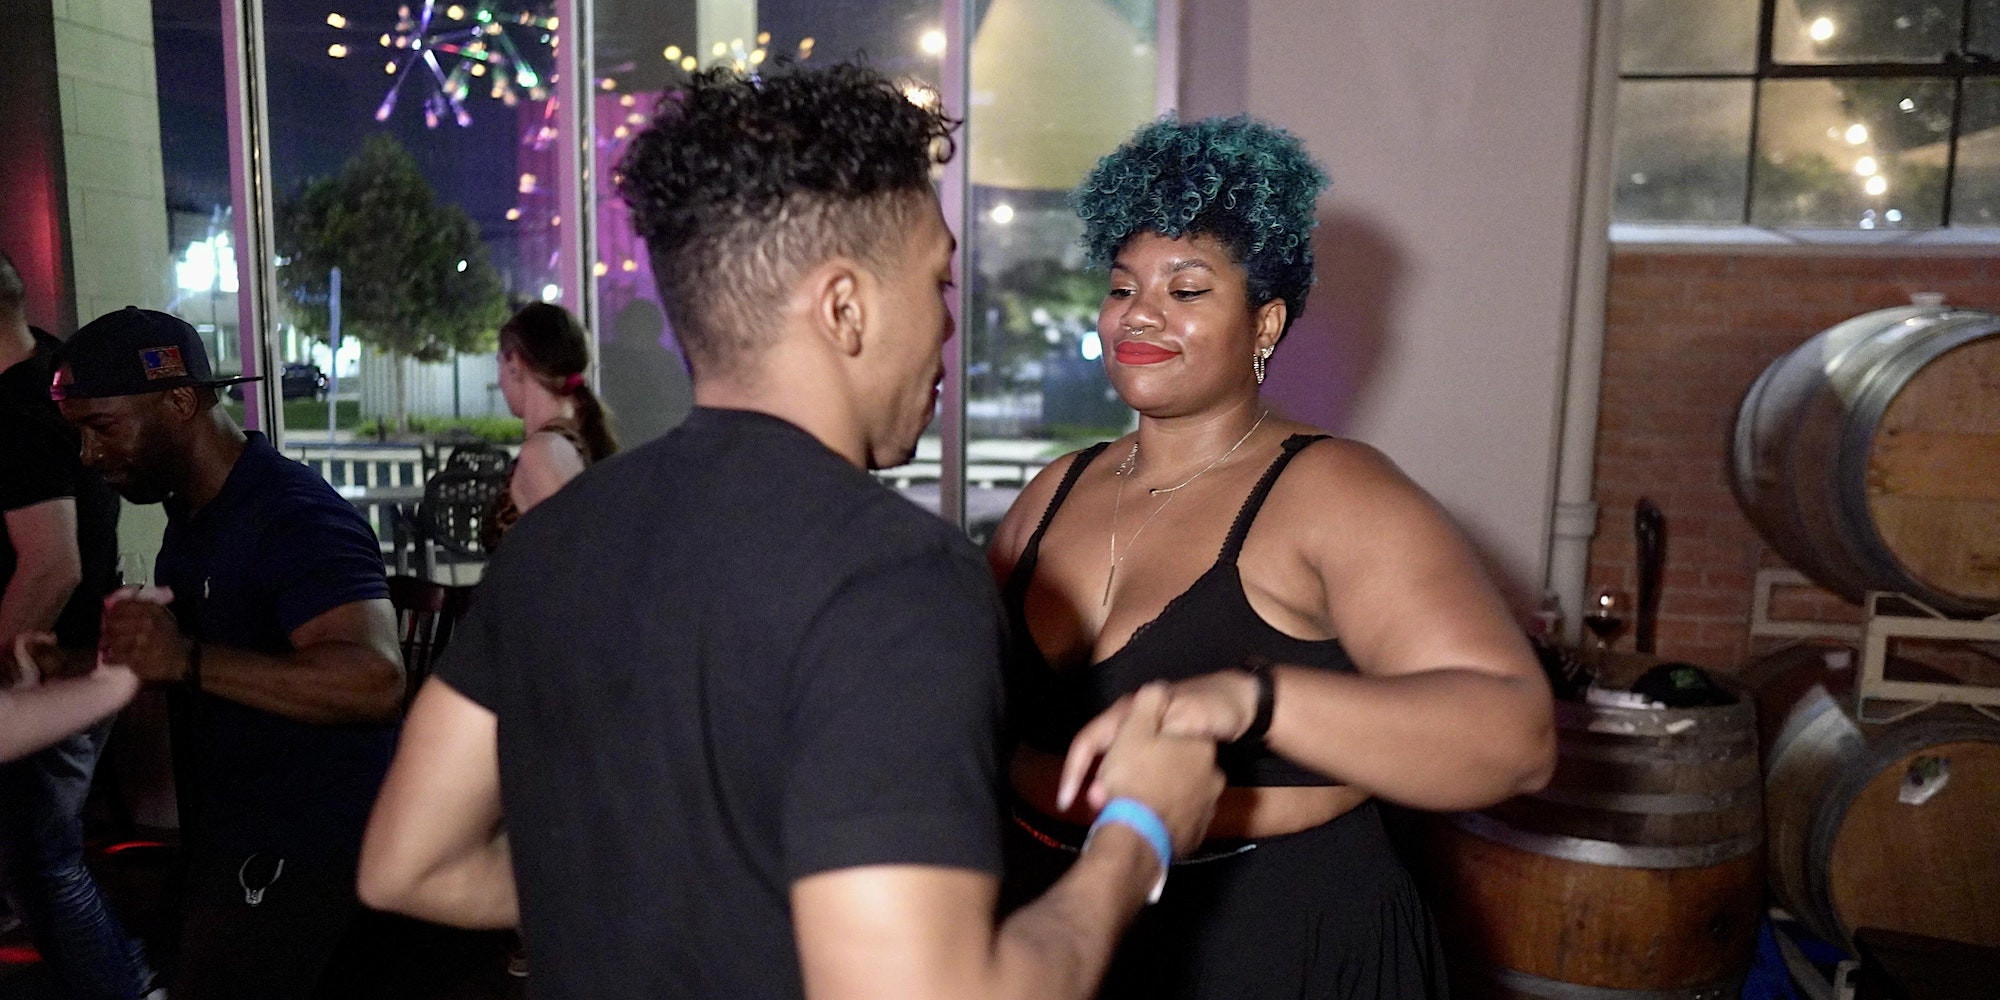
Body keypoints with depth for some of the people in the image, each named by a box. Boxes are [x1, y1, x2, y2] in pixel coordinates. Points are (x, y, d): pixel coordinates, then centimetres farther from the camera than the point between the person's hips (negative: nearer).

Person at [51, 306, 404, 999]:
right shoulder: (192, 513, 10)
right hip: (228, 838, 10)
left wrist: (187, 658, -36)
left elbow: (374, 680, -35)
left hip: (294, 855, -10)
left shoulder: (295, 517, -22)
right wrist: (95, 656, 7)